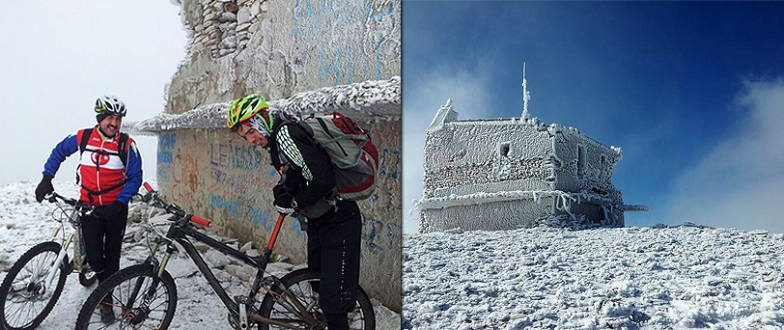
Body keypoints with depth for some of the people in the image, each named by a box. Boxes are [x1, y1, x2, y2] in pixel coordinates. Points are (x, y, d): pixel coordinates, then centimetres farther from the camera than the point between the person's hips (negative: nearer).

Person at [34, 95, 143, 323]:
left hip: (115, 208, -1)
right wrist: (47, 178, 6)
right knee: (94, 258, -4)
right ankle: (103, 278, 32)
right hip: (89, 207, 1)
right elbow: (59, 151, 14)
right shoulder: (83, 137, -4)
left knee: (112, 256, 8)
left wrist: (119, 203, -19)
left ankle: (106, 299, 24)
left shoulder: (127, 145, -11)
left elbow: (135, 177, -9)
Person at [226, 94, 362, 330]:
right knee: (317, 282, 23)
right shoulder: (276, 140, 8)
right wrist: (282, 194, -3)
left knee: (333, 297, -6)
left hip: (339, 222, -10)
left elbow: (322, 181, -32)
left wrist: (294, 203, -16)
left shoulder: (286, 135, -23)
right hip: (318, 221, 11)